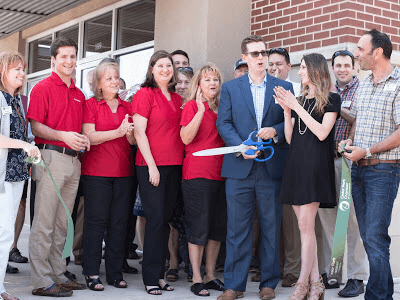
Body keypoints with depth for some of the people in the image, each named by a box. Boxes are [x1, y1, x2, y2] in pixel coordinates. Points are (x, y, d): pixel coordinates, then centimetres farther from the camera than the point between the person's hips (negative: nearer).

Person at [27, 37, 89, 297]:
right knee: (44, 222, -6)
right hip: (51, 156, -7)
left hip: (74, 159, 7)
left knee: (62, 222, 11)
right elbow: (35, 127, -8)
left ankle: (58, 274, 18)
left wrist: (84, 139, 2)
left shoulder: (79, 95, 19)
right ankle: (42, 281, -2)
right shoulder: (43, 88, -1)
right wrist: (62, 135, -22)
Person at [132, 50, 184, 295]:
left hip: (174, 165, 6)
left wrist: (182, 160, 9)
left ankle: (160, 273, 15)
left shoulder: (177, 99, 16)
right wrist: (151, 164, -13)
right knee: (156, 219, -6)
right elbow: (139, 131, -8)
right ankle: (151, 278, 1)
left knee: (166, 220, 8)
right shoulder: (145, 94, -2)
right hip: (151, 166, -6)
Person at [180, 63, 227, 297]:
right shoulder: (192, 106, -2)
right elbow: (186, 138, -14)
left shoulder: (222, 108, 15)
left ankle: (211, 275, 18)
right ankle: (197, 279, 5)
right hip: (197, 172, -6)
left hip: (220, 172, 6)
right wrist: (201, 109, -17)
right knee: (199, 227, -3)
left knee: (218, 226, 8)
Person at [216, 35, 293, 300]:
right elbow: (224, 123, 2)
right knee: (238, 228, 2)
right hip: (240, 167, 0)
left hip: (272, 168, 1)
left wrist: (275, 131, -13)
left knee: (271, 227, 6)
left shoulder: (284, 87, 10)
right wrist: (241, 147, -12)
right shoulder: (230, 88, 10)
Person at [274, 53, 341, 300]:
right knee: (305, 226, 5)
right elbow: (289, 138, 12)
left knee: (306, 224, -10)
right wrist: (287, 111, -1)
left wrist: (297, 107, -13)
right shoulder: (299, 100, 17)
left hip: (316, 164, -6)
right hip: (296, 164, 6)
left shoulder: (331, 99, 0)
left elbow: (322, 132, -12)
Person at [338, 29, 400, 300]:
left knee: (375, 238, -10)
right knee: (368, 236, 11)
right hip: (359, 169, 8)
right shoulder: (364, 85, 15)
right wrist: (350, 140, 4)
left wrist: (367, 151, -18)